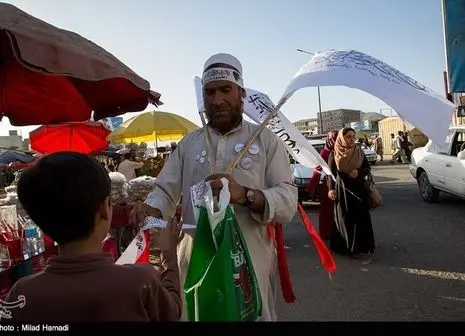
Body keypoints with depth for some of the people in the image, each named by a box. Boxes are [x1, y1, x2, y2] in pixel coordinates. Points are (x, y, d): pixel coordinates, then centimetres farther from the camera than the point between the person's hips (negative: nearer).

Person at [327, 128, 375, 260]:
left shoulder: (359, 152, 5)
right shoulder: (334, 154, -2)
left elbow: (368, 168, 7)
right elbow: (331, 172, -3)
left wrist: (359, 172, -14)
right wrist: (331, 188, -14)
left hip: (359, 189, 3)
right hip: (342, 189, -2)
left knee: (361, 217, 4)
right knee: (345, 218, 1)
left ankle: (363, 245, 14)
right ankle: (349, 247, 9)